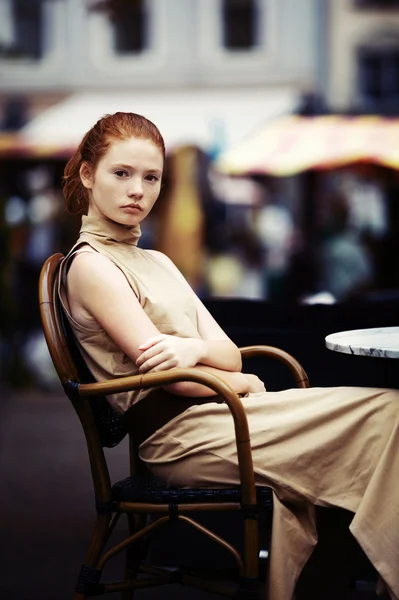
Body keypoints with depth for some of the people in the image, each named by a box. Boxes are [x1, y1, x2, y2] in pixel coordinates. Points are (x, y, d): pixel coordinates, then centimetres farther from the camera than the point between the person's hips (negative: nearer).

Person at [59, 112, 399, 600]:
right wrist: (245, 384, 2)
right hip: (177, 436, -8)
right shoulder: (90, 265, -4)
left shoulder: (158, 263, 22)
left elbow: (231, 356, 12)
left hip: (214, 414, 8)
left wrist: (199, 348, -11)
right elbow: (169, 375, -11)